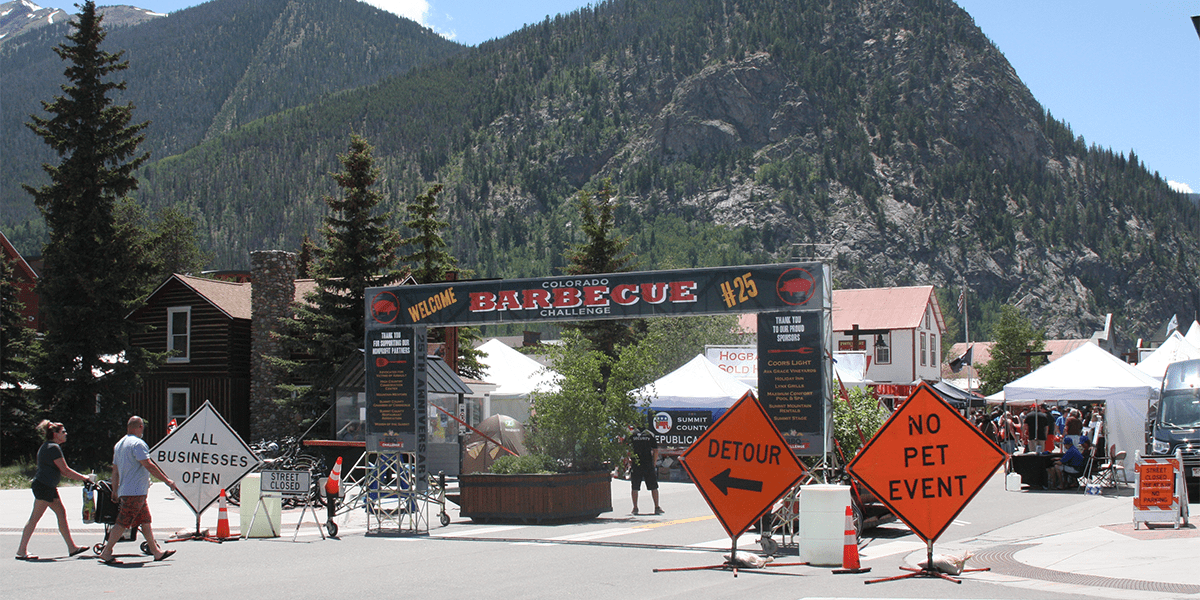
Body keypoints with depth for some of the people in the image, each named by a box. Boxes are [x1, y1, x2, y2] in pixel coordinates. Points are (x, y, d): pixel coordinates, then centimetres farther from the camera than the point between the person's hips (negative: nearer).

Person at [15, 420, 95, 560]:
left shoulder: (48, 446, 18)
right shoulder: (53, 448, -14)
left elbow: (60, 470, 22)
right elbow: (65, 470, -14)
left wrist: (82, 477, 17)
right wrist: (83, 478, -6)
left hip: (49, 487, 11)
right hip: (44, 486, -11)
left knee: (61, 514, 9)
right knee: (35, 518, -6)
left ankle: (72, 547, 10)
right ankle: (22, 550, -3)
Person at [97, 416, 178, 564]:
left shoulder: (119, 444, 15)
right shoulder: (138, 443, -13)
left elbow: (115, 470, 19)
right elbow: (148, 465, -19)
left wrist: (115, 492, 23)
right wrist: (167, 480, -16)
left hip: (125, 490, 10)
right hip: (135, 491, -10)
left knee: (145, 521, 12)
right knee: (123, 523, -6)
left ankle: (156, 552, 14)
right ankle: (106, 553, -3)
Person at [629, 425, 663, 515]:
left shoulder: (631, 436, 1)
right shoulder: (650, 435, 1)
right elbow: (655, 451, 1)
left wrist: (629, 463, 13)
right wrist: (654, 464, 9)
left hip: (635, 465, 0)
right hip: (649, 465, 0)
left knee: (635, 488, 9)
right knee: (654, 487, 7)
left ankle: (635, 508, 9)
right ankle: (657, 507, 5)